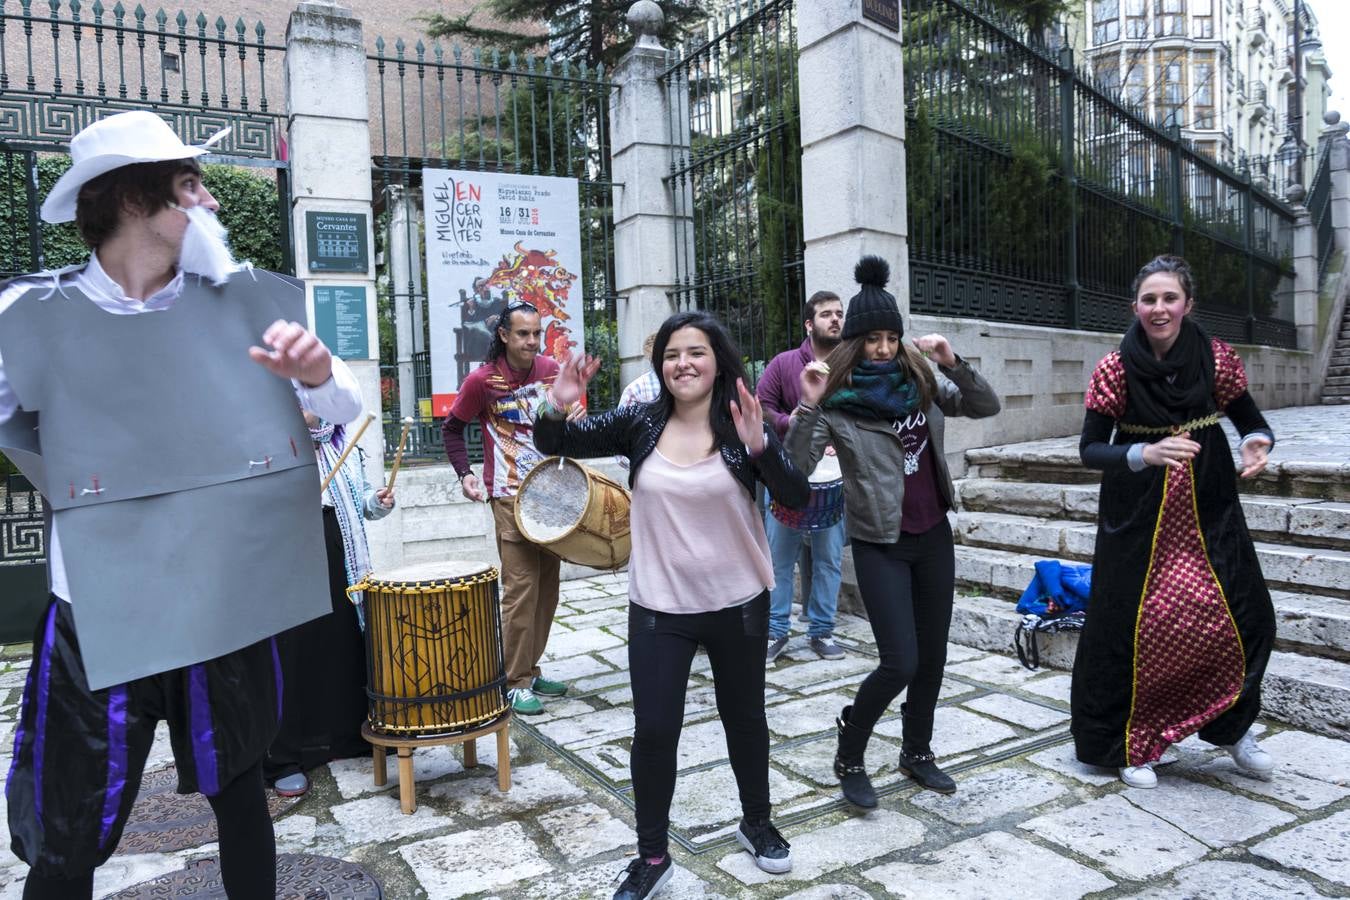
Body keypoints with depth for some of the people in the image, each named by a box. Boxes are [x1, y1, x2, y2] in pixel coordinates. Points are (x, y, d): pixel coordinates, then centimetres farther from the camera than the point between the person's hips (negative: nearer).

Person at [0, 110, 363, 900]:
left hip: (232, 602, 2)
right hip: (103, 616, -1)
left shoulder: (245, 303, -2)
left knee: (241, 791, 20)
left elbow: (348, 411, -1)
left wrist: (316, 375, -20)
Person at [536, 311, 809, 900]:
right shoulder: (640, 423, -5)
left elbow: (797, 498, -18)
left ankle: (757, 823, 43)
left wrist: (759, 445, -34)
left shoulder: (744, 426, -9)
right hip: (658, 609, 0)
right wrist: (557, 408, -25)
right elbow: (556, 446, -4)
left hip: (738, 605, 0)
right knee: (653, 731, 2)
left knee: (744, 718, 18)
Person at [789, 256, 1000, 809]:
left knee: (933, 654, 13)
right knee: (900, 662, -7)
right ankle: (849, 757, 17)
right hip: (880, 544, -5)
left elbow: (986, 407, 0)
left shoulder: (920, 378, 2)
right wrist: (808, 406, -31)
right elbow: (795, 467, -19)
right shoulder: (837, 398, -11)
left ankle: (917, 754, 34)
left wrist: (953, 363, -14)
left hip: (933, 535, 5)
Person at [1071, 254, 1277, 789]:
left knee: (1244, 619, -3)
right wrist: (1145, 454, -27)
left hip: (1209, 513, 2)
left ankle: (1230, 728, 27)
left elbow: (1250, 420, 6)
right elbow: (1089, 450, -9)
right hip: (1137, 519, -2)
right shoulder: (1116, 369, -10)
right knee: (1137, 629, 0)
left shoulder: (1215, 358, -5)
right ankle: (1132, 746, 21)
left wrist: (1257, 443, -17)